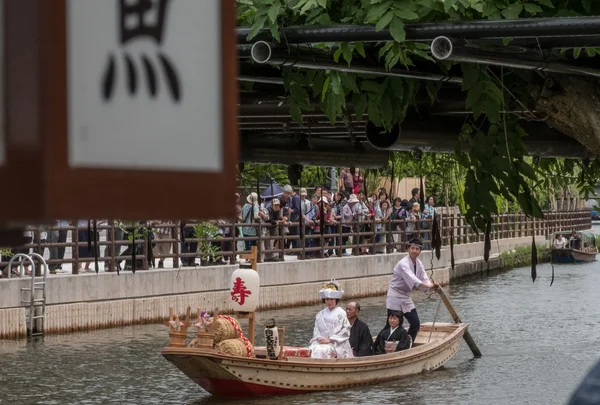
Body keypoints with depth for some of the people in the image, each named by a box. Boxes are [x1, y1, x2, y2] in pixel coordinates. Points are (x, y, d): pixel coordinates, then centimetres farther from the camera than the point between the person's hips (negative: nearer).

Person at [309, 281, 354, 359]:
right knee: (312, 350, -26)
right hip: (321, 342, 4)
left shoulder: (341, 313, 1)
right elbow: (316, 329, 14)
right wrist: (318, 338, -8)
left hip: (336, 344, -4)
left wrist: (330, 340, -11)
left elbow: (345, 330, -6)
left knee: (320, 351, -31)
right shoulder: (320, 314, 17)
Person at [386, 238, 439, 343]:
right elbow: (412, 279, -35)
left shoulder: (419, 264, 6)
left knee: (416, 324, 6)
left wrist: (432, 286, -24)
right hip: (395, 298, -8)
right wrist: (430, 286, -45)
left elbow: (425, 280, -1)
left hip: (406, 298, 8)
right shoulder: (403, 264, -22)